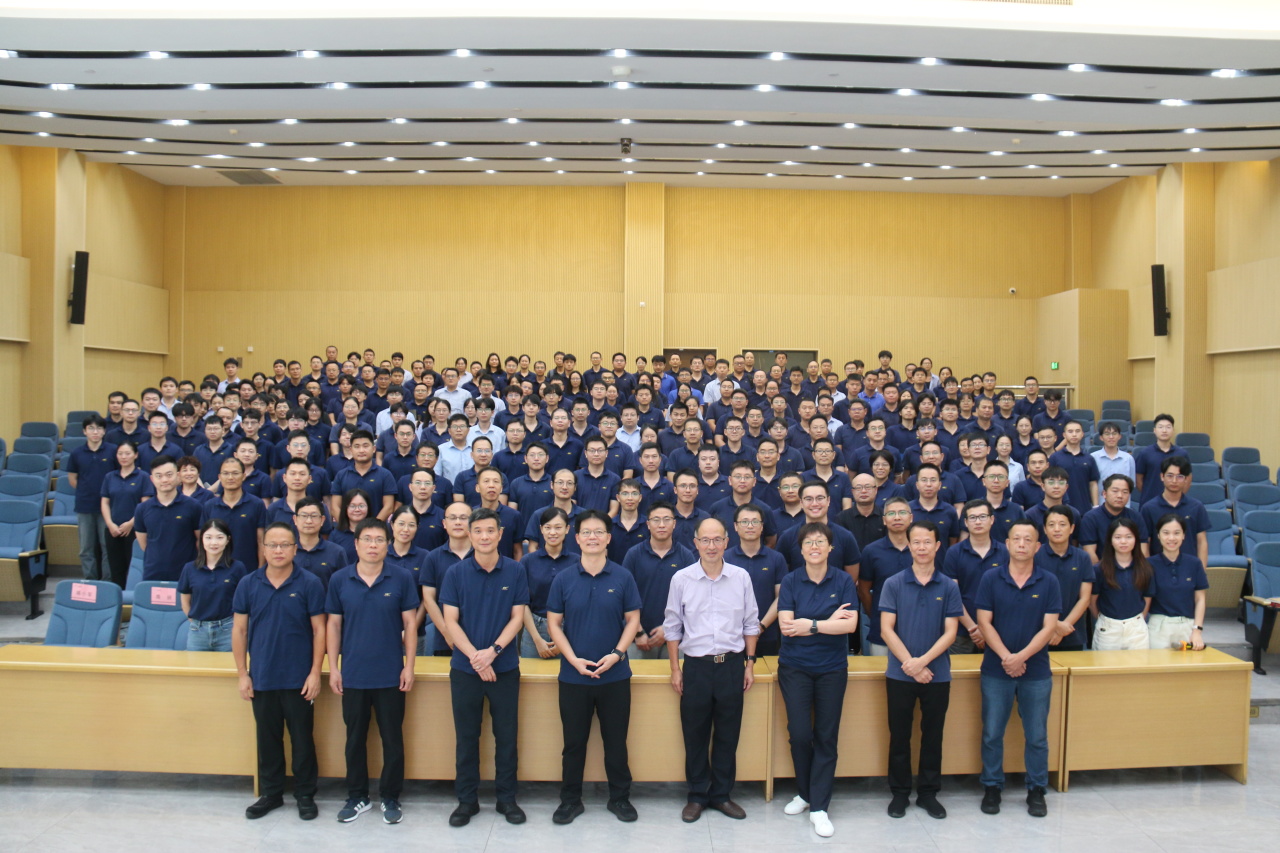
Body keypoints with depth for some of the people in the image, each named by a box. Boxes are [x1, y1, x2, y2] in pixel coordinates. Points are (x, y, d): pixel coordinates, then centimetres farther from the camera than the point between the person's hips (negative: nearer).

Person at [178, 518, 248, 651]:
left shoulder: (237, 567, -5)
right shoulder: (190, 568, 1)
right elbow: (185, 601, 11)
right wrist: (194, 622, 7)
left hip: (227, 630, -2)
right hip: (197, 631, 2)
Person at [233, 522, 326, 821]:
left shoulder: (309, 583, -7)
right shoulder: (248, 584, 1)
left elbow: (319, 630, -5)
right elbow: (239, 630, 5)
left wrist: (315, 673, -9)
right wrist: (242, 674, 1)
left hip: (298, 680, -2)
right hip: (261, 678, 3)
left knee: (302, 738, 7)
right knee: (267, 739, 14)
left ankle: (305, 795, 21)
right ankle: (270, 793, 30)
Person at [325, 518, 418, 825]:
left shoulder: (402, 578, -6)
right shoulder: (339, 579, -1)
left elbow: (410, 623, -2)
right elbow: (334, 624, 5)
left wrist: (409, 667, -5)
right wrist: (333, 667, 1)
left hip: (391, 675, -1)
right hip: (352, 674, 2)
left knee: (392, 738, 8)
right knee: (355, 738, 14)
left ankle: (390, 797, 24)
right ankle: (357, 796, 30)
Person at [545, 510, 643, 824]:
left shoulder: (623, 577, -2)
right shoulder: (563, 579, -1)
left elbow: (633, 620, 0)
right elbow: (554, 623, 1)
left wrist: (616, 654, -13)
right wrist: (574, 659, -11)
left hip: (615, 674, 0)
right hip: (573, 675, 0)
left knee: (616, 740, 10)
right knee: (574, 741, 10)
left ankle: (620, 797, 26)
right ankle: (570, 799, 26)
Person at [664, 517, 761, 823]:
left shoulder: (741, 577, -1)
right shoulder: (682, 579, -4)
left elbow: (751, 624, 7)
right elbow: (672, 627, 3)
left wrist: (750, 664, 5)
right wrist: (675, 669, 1)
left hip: (732, 665, 1)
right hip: (696, 666, -1)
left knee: (728, 734, 10)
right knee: (695, 735, 8)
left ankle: (722, 794, 27)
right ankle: (697, 795, 25)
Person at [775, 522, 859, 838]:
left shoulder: (843, 581, -2)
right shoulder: (790, 581, -2)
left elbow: (850, 624, -13)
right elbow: (786, 625, -12)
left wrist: (810, 625, -17)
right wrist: (829, 622, -16)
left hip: (832, 668, 0)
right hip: (795, 667, 0)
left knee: (827, 737, 3)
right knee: (799, 733, 1)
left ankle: (819, 807, 13)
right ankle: (804, 792, 26)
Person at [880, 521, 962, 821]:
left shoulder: (949, 587, 0)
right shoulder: (894, 584, -3)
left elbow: (950, 632, -4)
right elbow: (887, 629, -6)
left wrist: (923, 661, -16)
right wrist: (910, 664, -14)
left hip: (938, 674, 1)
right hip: (899, 674, -1)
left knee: (933, 736, 11)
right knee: (899, 735, 8)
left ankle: (928, 792, 25)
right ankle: (900, 793, 21)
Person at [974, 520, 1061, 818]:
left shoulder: (1048, 582, -1)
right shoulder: (991, 579, -2)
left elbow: (1049, 627, -6)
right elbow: (984, 622, -5)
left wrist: (1022, 657, -17)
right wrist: (1005, 657, -16)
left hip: (1036, 671, 0)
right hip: (996, 669, 0)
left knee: (1037, 735, 9)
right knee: (992, 734, 7)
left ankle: (1036, 790, 25)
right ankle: (992, 788, 22)